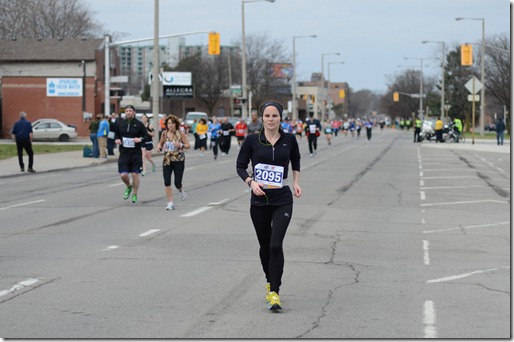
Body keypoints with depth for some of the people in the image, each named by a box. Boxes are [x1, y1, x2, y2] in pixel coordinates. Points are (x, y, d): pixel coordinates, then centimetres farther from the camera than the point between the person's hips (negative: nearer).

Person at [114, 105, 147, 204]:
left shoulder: (139, 124, -2)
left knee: (135, 174, 0)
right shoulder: (120, 123, 5)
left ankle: (135, 194, 17)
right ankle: (129, 187, 29)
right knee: (123, 175, -5)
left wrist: (140, 139, -19)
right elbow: (116, 134, 19)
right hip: (124, 154, 2)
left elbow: (146, 137, 2)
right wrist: (116, 139, -3)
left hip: (136, 154, -2)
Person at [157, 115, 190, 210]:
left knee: (177, 183, -2)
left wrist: (180, 145, -21)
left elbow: (188, 145, -2)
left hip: (179, 160, -2)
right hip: (167, 160, 2)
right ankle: (170, 203, 1)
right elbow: (161, 143, 17)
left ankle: (181, 191, 36)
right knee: (167, 182, -8)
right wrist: (159, 147, -5)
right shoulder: (164, 133, 2)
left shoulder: (181, 134, -6)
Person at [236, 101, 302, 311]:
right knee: (264, 245, 12)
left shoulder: (289, 140, 0)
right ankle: (270, 281, 37)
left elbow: (296, 161, 21)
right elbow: (240, 165, 5)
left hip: (282, 199, -1)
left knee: (276, 244, -15)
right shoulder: (252, 140, -3)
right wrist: (250, 182, -11)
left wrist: (296, 182, 11)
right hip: (259, 199, 1)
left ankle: (274, 292, -11)